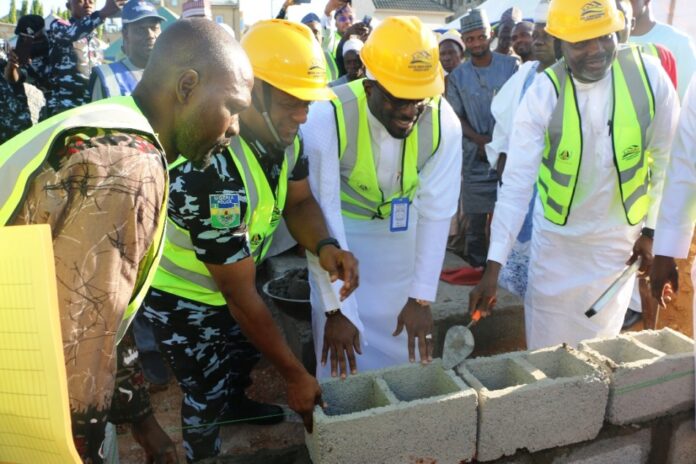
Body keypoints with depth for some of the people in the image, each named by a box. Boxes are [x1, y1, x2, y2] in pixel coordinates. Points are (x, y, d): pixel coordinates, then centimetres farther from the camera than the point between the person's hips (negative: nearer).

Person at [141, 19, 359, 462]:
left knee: (250, 346, 27)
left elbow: (299, 200, -2)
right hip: (182, 291, -8)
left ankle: (234, 402, 59)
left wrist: (325, 245, -26)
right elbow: (240, 294, -31)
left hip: (233, 275, 8)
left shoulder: (283, 135, -17)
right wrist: (295, 374, -21)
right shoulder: (212, 170, -40)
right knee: (205, 396, 6)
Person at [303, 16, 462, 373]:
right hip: (337, 231, -2)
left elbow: (436, 213, -18)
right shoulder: (327, 118, -31)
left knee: (400, 347, 14)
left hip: (400, 233, 3)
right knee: (342, 357, 5)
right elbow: (322, 216, -28)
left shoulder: (443, 121, -23)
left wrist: (422, 297, -18)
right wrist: (336, 307, -25)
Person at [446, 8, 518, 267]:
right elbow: (456, 117, 5)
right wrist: (482, 141, -10)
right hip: (475, 157, 1)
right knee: (474, 216, 5)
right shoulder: (457, 76, 5)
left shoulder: (510, 66, 1)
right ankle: (476, 267, 17)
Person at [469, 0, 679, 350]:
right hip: (556, 236, -1)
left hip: (621, 237, 1)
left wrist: (651, 230, -1)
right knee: (546, 345, 12)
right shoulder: (542, 94, -18)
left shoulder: (647, 74, -14)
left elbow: (667, 159, -3)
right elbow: (516, 183, -22)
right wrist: (493, 267, -26)